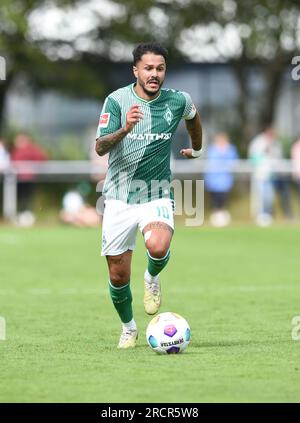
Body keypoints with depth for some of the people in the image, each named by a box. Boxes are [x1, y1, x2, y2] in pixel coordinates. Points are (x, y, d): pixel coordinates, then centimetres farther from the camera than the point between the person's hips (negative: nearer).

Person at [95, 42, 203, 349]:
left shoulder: (178, 101, -3)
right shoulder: (117, 100, -9)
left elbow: (193, 116, 23)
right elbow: (100, 147, -18)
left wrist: (196, 149, 37)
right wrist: (125, 128, -35)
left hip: (157, 195, 0)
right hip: (119, 196, 0)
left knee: (158, 247, -31)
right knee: (118, 276, 2)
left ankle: (152, 277, 5)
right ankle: (128, 329, 29)